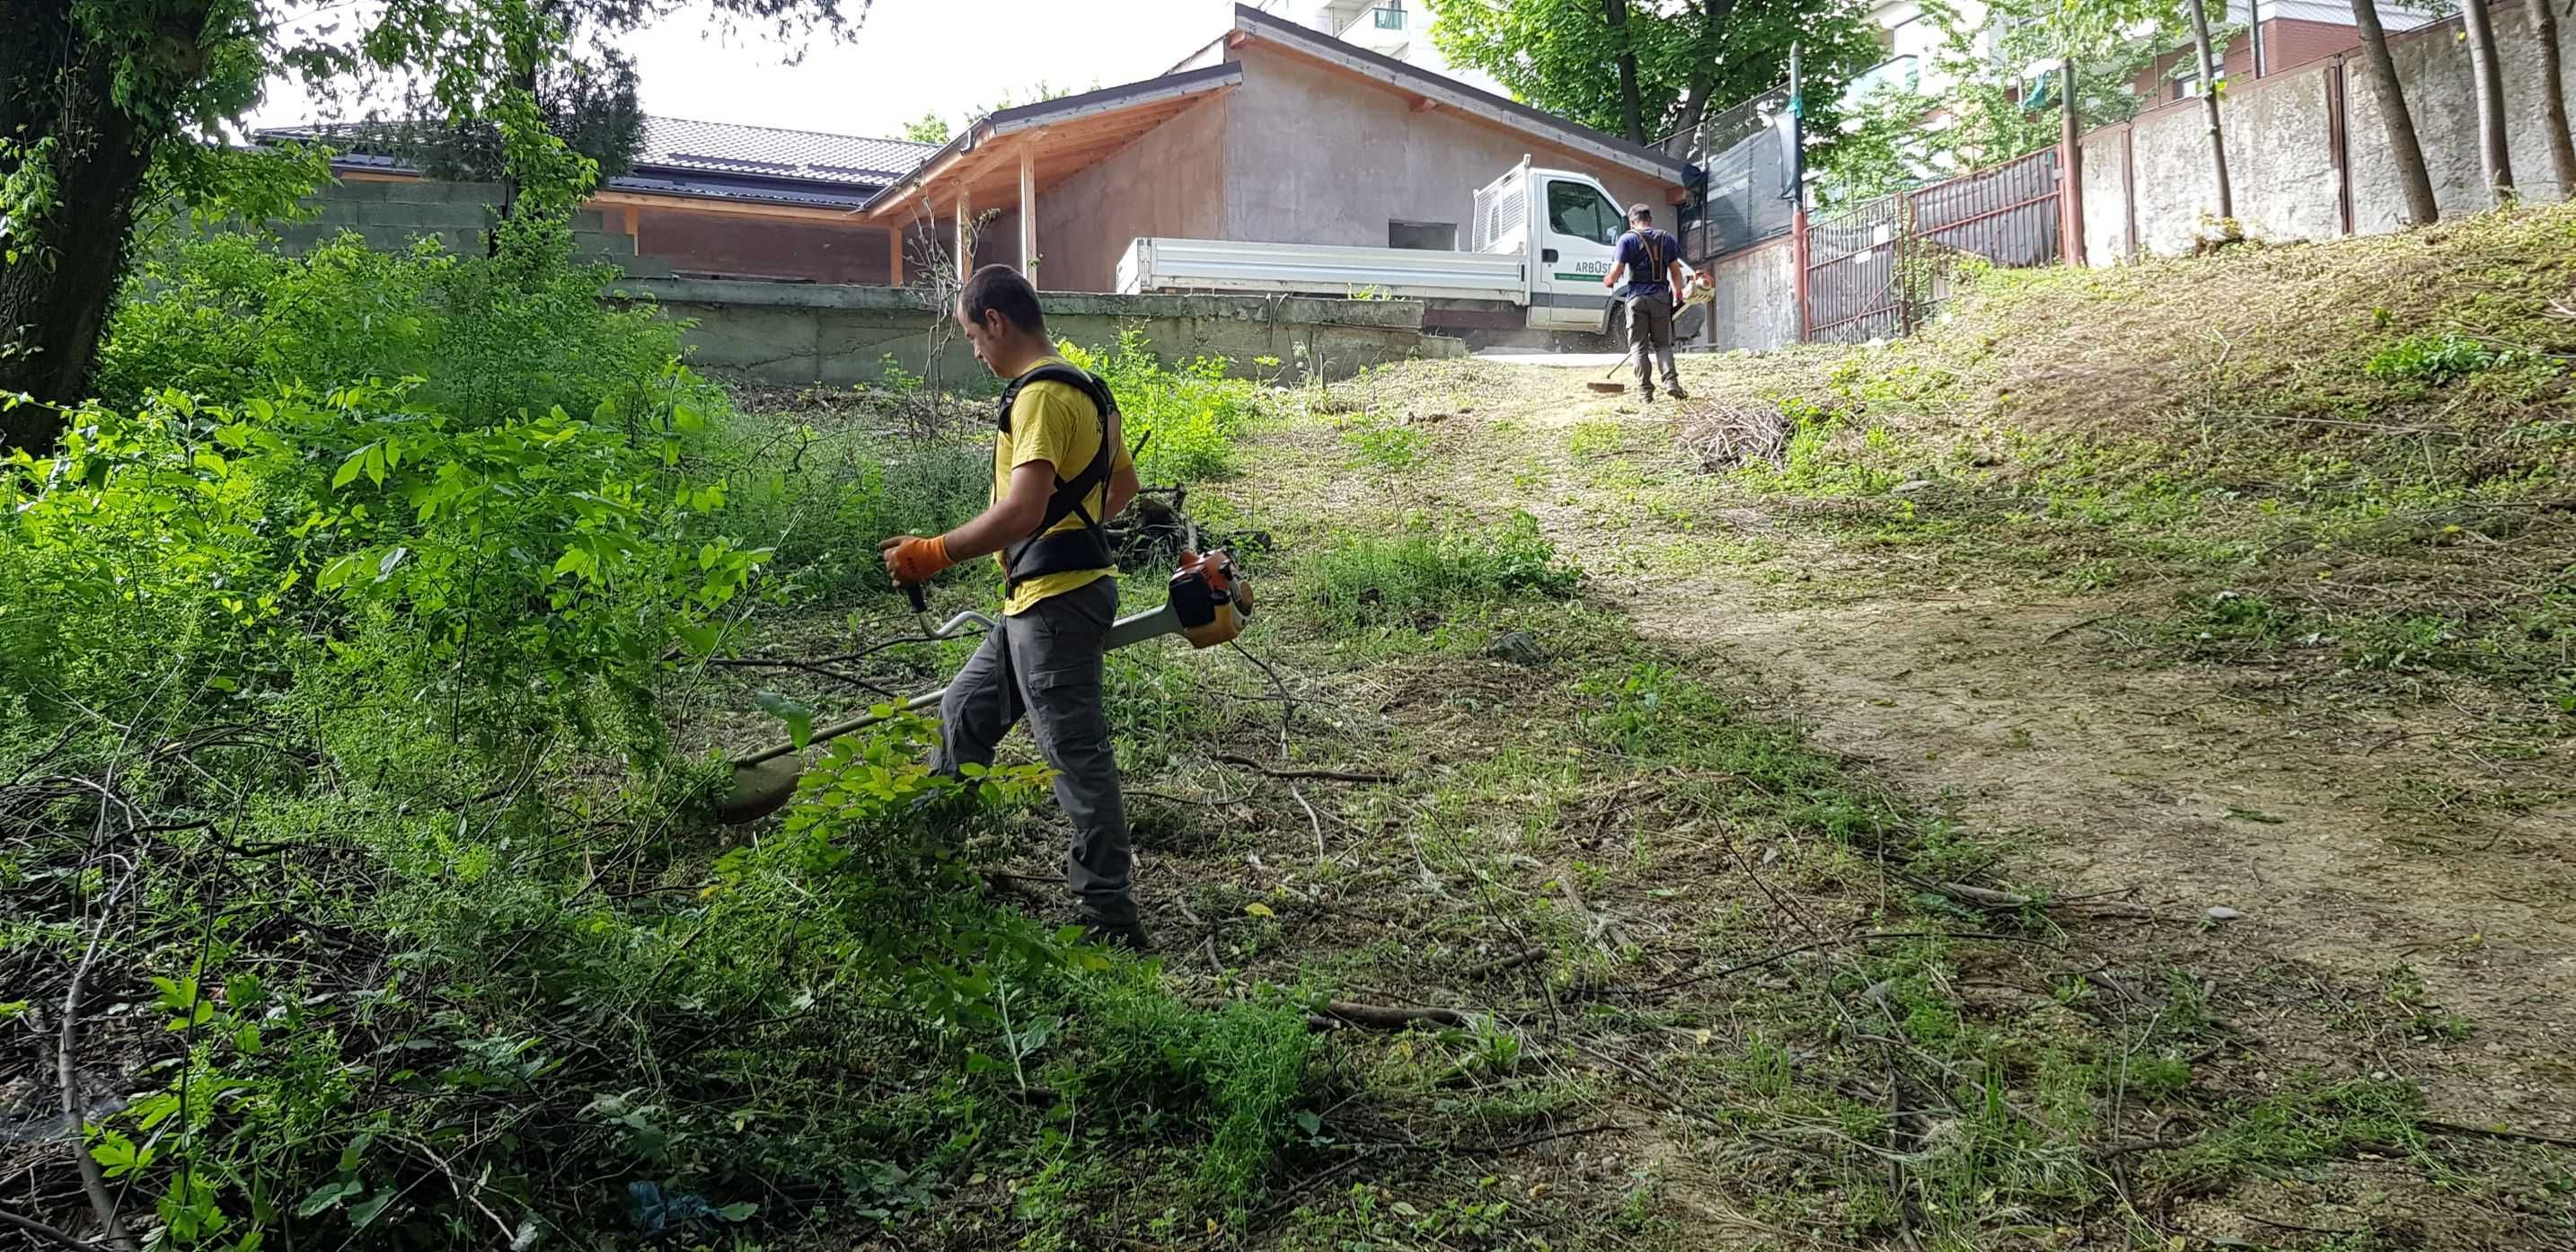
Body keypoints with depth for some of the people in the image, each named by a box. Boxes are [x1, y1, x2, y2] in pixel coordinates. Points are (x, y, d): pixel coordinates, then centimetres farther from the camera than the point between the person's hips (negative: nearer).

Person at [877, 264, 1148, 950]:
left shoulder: (1041, 394, -17)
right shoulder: (1082, 387, 14)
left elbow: (1022, 510, -28)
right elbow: (1124, 483, 25)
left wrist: (935, 553, -22)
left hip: (1056, 602, -10)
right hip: (1040, 605, 10)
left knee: (1075, 753, -4)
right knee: (964, 713, 20)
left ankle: (1111, 915, 3)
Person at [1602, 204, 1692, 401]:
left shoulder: (1628, 239, -2)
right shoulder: (1666, 239, 9)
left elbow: (1618, 270, -7)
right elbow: (1675, 271, 10)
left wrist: (1609, 281, 14)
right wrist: (1678, 291, 25)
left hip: (1637, 297, -3)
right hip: (1661, 296, 3)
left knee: (1639, 346, 3)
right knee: (1662, 343, 12)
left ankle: (1645, 390, -1)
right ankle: (1671, 381, -8)